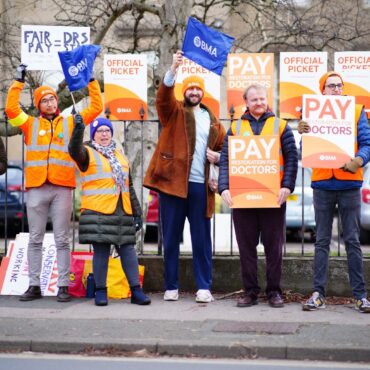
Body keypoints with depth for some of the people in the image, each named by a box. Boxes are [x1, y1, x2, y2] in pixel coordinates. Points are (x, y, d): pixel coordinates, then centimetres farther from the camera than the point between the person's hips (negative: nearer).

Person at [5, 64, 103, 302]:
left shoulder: (70, 123, 13)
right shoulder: (31, 124, 13)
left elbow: (96, 108, 11)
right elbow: (11, 109, 1)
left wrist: (91, 81, 9)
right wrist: (19, 81, 2)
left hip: (62, 188, -1)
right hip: (36, 188, 1)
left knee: (62, 239, 1)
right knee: (35, 239, 4)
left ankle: (64, 286, 2)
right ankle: (34, 285, 9)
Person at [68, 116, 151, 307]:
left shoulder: (120, 156, 23)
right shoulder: (88, 153, 5)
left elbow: (129, 187, 23)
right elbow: (74, 150, -21)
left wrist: (137, 212, 19)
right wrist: (78, 130, -37)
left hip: (123, 213, 5)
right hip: (98, 212, -5)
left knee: (128, 249, 2)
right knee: (101, 250, -4)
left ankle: (136, 291, 4)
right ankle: (100, 291, 4)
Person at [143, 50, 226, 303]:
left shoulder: (212, 120, 17)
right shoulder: (174, 111, 8)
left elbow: (224, 147, 23)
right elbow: (164, 96, -13)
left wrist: (218, 156, -1)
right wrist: (173, 70, -28)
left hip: (200, 185, 2)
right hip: (173, 181, -2)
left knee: (202, 239, 2)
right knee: (171, 238, 2)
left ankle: (204, 287, 6)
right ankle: (171, 287, 9)